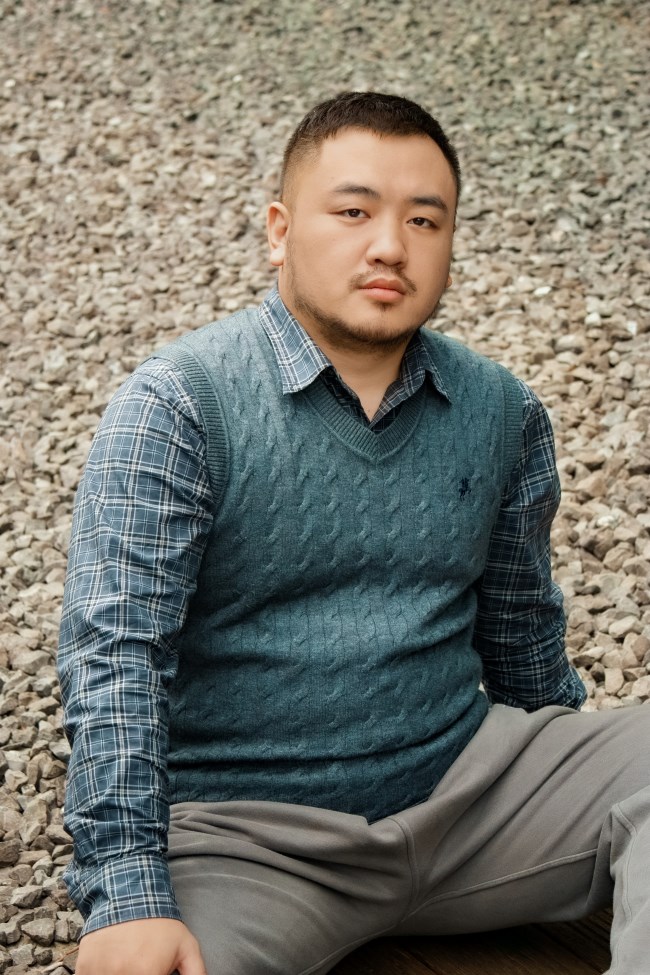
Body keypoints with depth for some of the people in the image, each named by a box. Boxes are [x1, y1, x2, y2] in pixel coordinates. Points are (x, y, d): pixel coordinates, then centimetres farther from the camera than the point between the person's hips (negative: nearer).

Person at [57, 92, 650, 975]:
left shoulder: (504, 414, 7)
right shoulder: (179, 404, -9)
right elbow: (116, 652, -16)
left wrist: (579, 794, 27)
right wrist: (130, 898, -26)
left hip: (466, 785, 5)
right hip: (247, 831, -5)